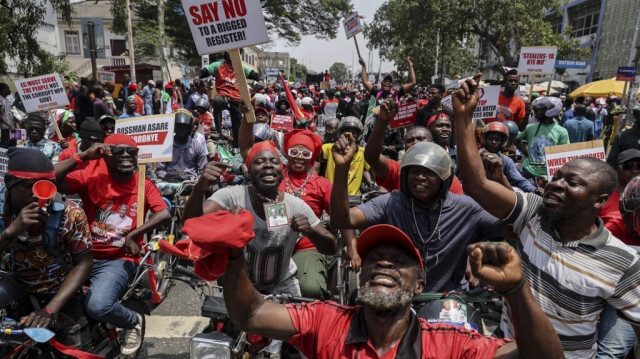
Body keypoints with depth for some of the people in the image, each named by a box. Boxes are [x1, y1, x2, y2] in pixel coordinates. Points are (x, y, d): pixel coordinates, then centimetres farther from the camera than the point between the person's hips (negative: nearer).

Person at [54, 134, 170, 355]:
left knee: (98, 306, -27)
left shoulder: (144, 185, 1)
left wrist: (133, 235, -21)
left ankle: (133, 322, 8)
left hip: (119, 260, -2)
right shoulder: (91, 177, 0)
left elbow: (164, 214, -14)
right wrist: (83, 156, -17)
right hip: (84, 255, 2)